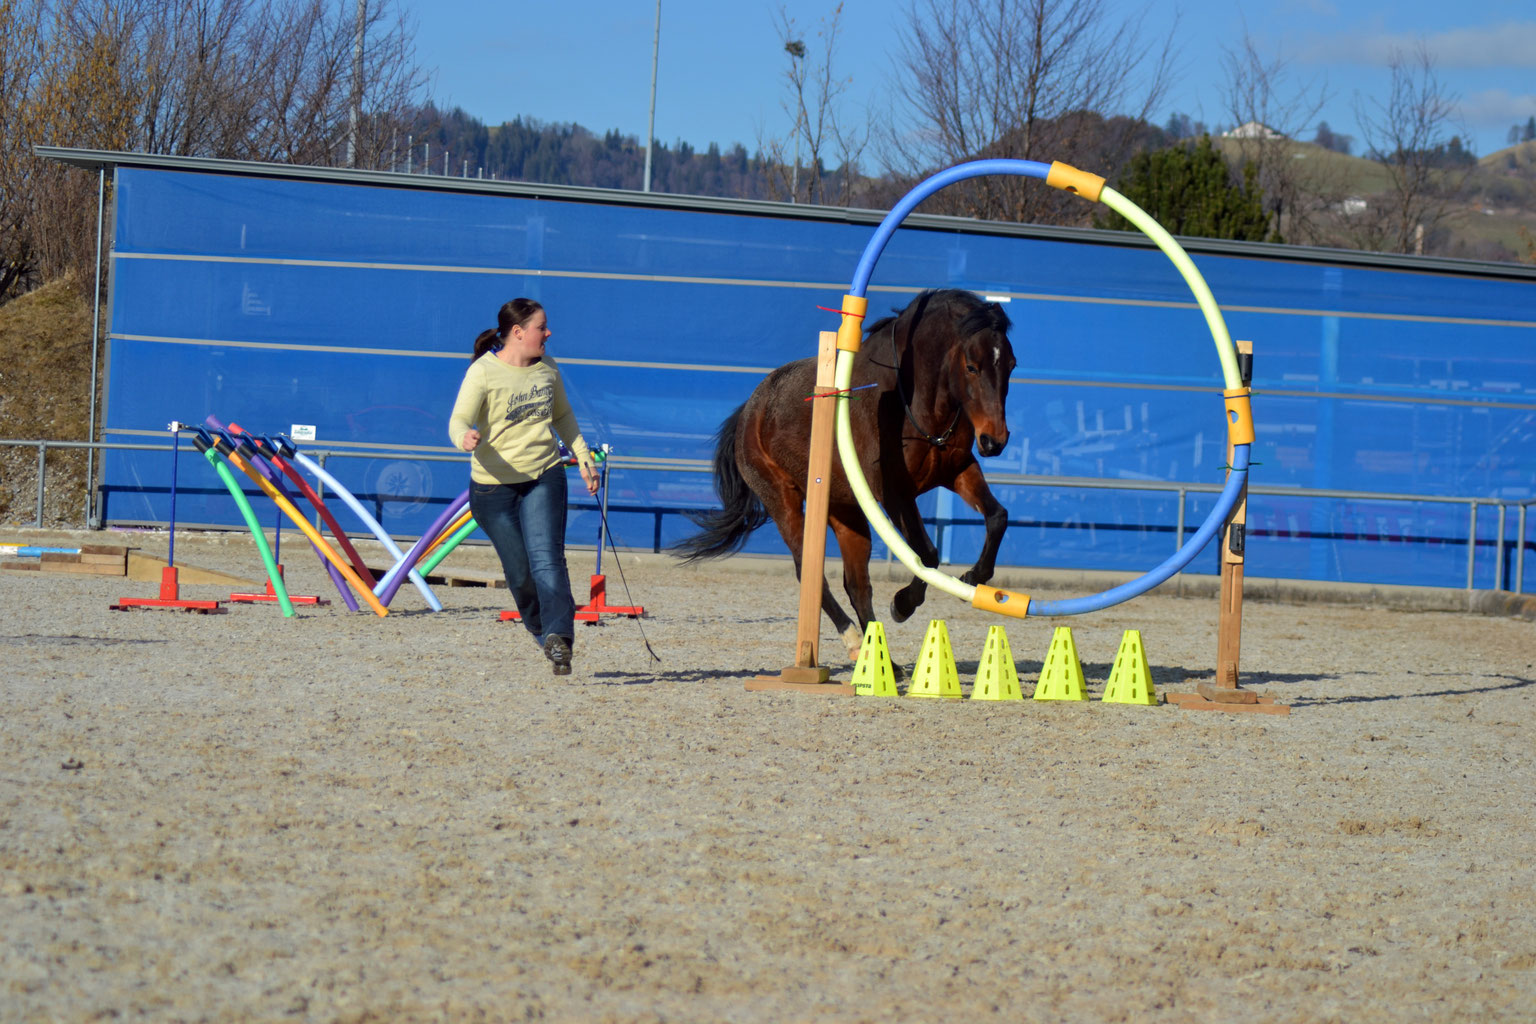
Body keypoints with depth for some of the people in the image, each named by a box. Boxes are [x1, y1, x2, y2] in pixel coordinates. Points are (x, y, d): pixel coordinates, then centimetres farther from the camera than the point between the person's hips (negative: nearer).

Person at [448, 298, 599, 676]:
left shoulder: (547, 368, 5)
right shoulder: (483, 372, -11)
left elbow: (562, 415, 22)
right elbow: (459, 421, -18)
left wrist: (583, 458, 18)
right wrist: (466, 438, -41)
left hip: (544, 477, 2)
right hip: (494, 483, -2)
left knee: (546, 557, -17)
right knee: (519, 571, 2)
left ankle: (558, 639, -28)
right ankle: (544, 631, 25)